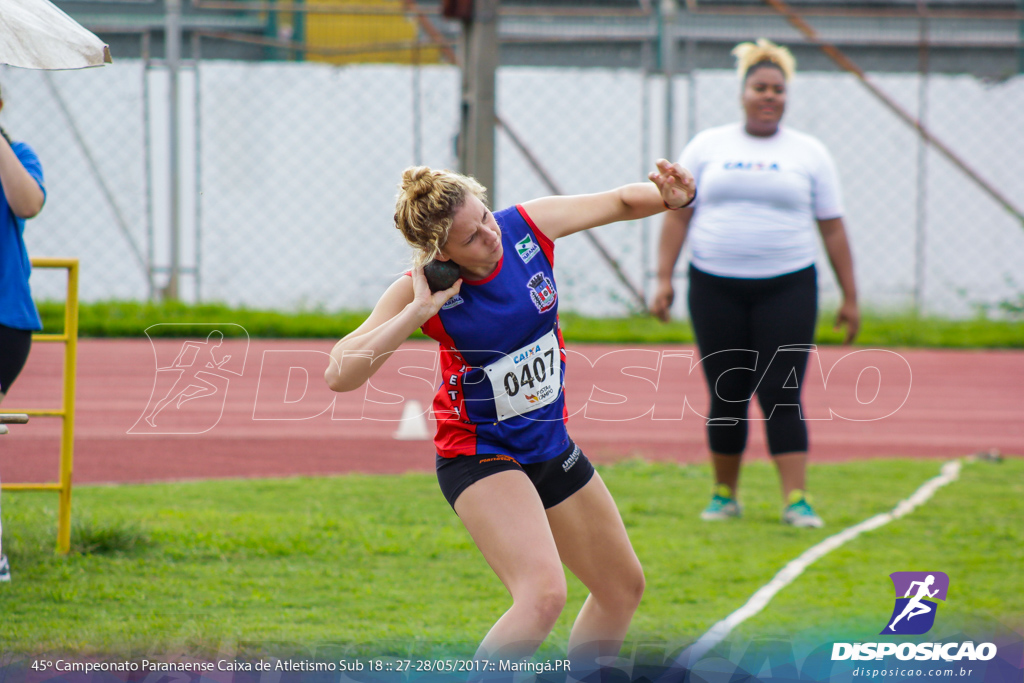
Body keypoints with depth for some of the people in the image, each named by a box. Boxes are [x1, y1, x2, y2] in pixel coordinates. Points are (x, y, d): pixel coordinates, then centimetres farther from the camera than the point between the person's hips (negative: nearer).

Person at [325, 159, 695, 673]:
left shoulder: (527, 226, -13)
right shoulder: (422, 290, -23)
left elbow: (621, 202, 2)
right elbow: (339, 375, -31)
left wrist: (670, 196, -20)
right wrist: (418, 311, -36)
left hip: (549, 445, 7)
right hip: (478, 454, -7)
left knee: (623, 587, 18)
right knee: (543, 594, -29)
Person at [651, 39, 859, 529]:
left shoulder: (809, 154, 8)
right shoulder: (707, 148, 9)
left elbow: (833, 228, 9)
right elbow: (678, 214, 8)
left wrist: (849, 296, 6)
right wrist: (664, 278, -1)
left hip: (787, 288, -1)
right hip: (716, 286, 1)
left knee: (781, 395, -9)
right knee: (726, 395, 3)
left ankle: (796, 500, -9)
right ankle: (725, 494, 17)